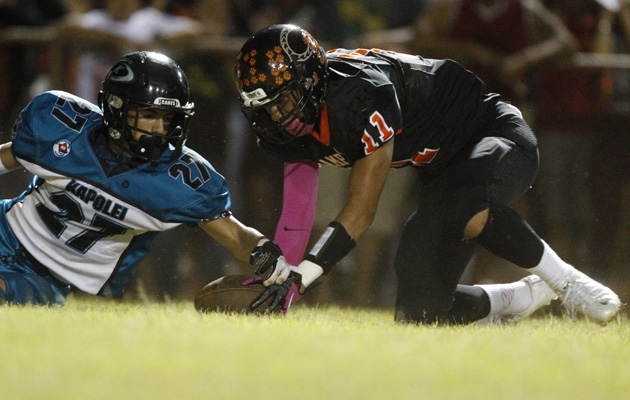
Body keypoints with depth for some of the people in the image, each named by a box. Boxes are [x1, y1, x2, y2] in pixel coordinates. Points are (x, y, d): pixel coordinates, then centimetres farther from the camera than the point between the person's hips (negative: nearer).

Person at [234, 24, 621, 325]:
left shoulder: (361, 92, -32)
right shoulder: (292, 128, -7)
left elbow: (362, 210, -31)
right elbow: (297, 213, 0)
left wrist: (302, 273, -35)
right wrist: (277, 286, -10)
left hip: (497, 133, -8)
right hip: (443, 173, 8)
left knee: (466, 209, -43)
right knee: (419, 312, -5)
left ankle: (565, 279, -19)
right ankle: (528, 296, 20)